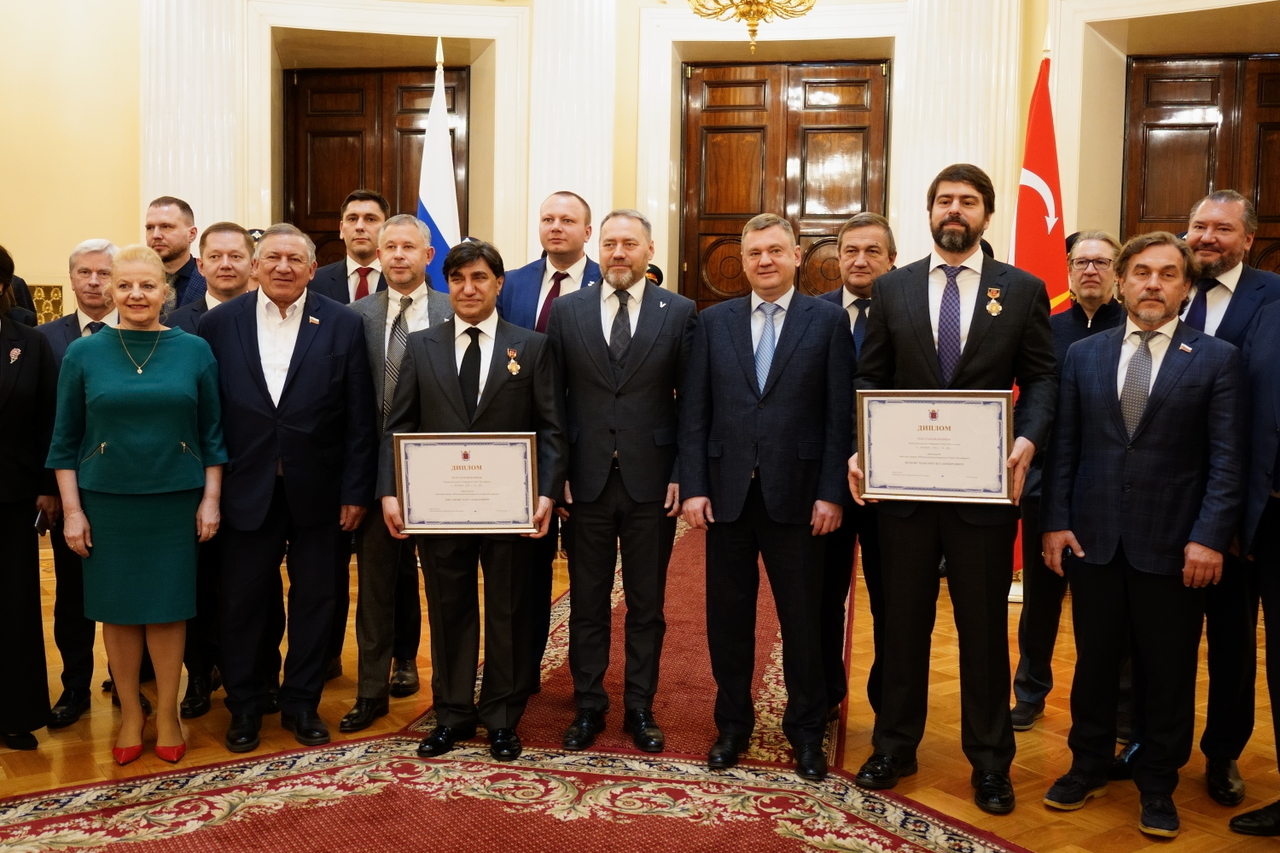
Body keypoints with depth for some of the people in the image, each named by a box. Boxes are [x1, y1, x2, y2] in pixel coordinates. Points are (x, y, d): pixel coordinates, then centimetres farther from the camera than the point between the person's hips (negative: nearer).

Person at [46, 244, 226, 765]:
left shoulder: (194, 351, 0)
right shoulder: (83, 354, 0)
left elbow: (212, 432, 3)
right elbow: (65, 440, 3)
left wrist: (211, 498, -1)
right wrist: (71, 509, -1)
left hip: (175, 501, 0)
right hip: (106, 501, 1)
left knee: (167, 606, 7)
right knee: (117, 609, 9)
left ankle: (167, 712, 24)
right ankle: (130, 712, 27)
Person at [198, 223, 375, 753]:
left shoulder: (343, 325, -2)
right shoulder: (219, 323, 1)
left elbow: (359, 418, -2)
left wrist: (356, 491, -4)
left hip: (316, 490, 0)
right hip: (246, 489, 1)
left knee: (314, 600, 11)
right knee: (243, 602, 10)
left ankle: (302, 703, 28)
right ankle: (244, 706, 29)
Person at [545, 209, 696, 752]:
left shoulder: (679, 312, 0)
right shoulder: (567, 310, 4)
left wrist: (683, 475, -5)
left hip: (650, 481, -1)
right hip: (587, 481, 1)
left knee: (646, 603, 10)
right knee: (587, 602, 11)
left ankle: (640, 707, 26)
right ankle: (588, 705, 26)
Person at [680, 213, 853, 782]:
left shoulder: (828, 320, 1)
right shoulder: (714, 322, 7)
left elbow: (840, 414, -3)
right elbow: (694, 411, 4)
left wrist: (832, 493, -8)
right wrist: (693, 487, -3)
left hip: (796, 494, -2)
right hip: (727, 493, 2)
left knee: (801, 617, 8)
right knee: (728, 615, 11)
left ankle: (806, 731, 26)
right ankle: (733, 724, 28)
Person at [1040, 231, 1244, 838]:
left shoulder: (1217, 358, -1)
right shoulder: (1083, 354, 7)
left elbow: (1226, 459, -5)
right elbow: (1064, 446, 5)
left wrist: (1209, 538, -13)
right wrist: (1056, 522, -1)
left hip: (1172, 544, -2)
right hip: (1093, 537, 2)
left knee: (1168, 673, 9)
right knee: (1093, 662, 13)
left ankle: (1158, 785, 27)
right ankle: (1088, 768, 30)